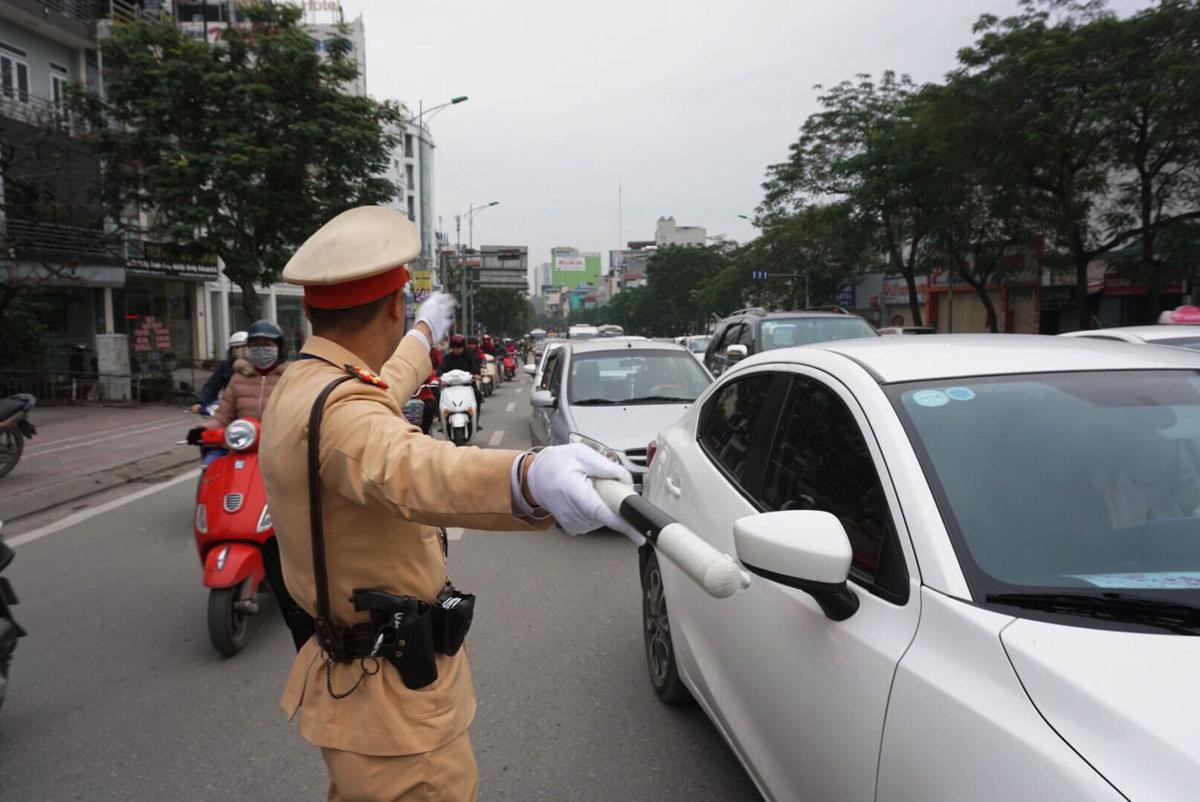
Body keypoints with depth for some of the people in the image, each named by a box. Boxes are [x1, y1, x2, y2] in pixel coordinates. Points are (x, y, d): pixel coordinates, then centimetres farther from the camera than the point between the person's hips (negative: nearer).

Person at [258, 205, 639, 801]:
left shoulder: (302, 386, 4)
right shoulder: (336, 409, -28)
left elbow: (380, 387, 27)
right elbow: (411, 470, -51)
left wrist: (426, 333, 45)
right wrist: (531, 476, -71)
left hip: (352, 669, 10)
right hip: (394, 709, -10)